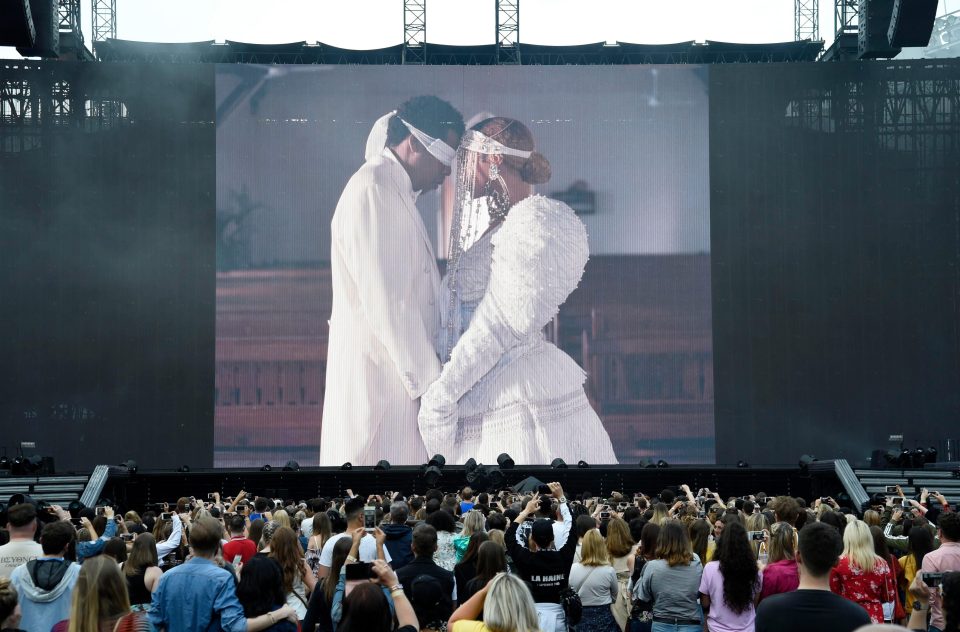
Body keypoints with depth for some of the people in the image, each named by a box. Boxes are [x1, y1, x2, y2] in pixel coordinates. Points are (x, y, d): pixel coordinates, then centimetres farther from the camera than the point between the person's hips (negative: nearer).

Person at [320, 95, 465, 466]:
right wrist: (430, 382, -17)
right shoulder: (372, 192, -14)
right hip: (379, 377, -10)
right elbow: (386, 303, -20)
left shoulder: (398, 193, 17)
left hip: (403, 373, 10)